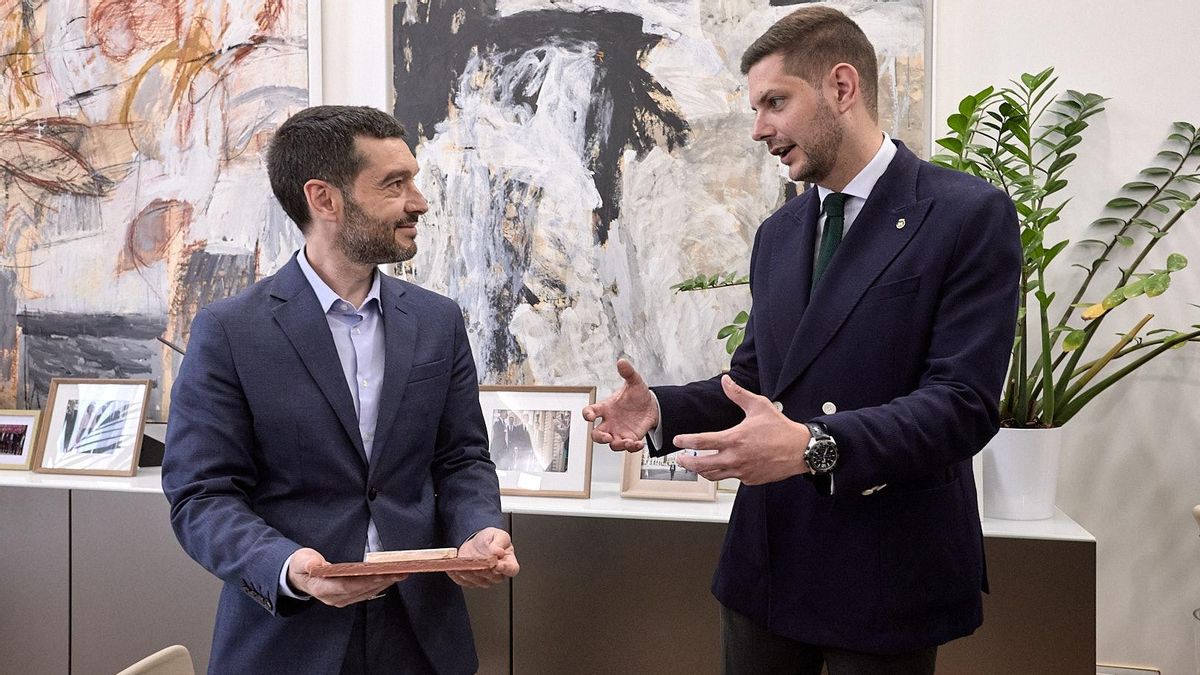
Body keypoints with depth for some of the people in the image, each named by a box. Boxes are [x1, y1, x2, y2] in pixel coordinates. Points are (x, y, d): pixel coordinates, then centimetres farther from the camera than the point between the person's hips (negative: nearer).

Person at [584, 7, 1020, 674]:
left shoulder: (971, 215, -10)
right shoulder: (778, 233, 11)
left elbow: (963, 403, -18)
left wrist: (814, 446, -31)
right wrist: (661, 409, -4)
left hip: (885, 572, -5)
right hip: (767, 560, 6)